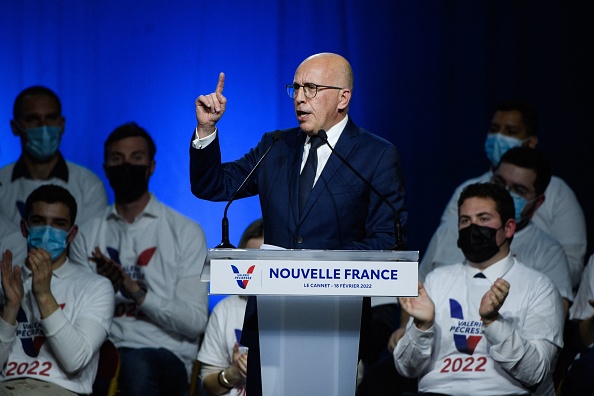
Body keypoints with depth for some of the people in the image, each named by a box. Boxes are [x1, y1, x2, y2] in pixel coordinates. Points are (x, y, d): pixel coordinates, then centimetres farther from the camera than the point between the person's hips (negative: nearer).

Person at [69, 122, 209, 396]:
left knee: (136, 363, -40)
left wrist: (137, 292, -14)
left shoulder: (186, 232, 7)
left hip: (167, 355, -2)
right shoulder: (87, 235, 17)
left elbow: (195, 321, -1)